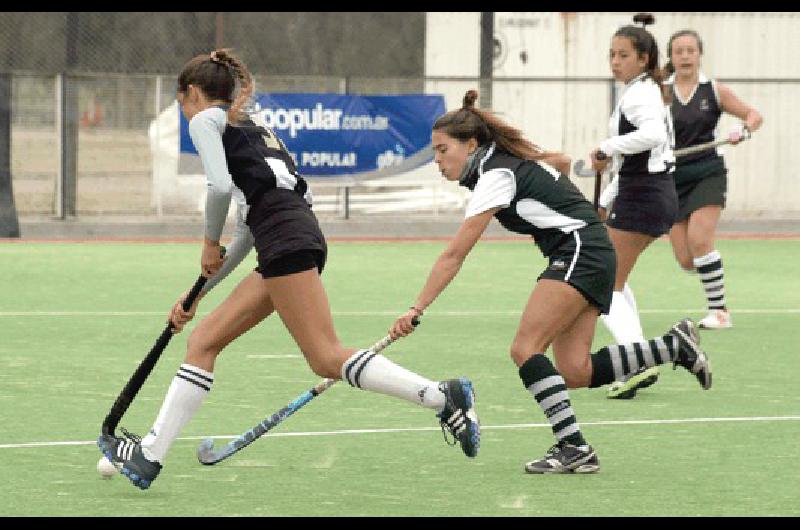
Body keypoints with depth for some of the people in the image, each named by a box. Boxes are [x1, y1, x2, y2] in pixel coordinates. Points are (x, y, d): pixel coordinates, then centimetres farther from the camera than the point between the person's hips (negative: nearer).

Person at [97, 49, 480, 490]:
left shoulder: (206, 120, 7)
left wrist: (210, 243, 6)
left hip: (287, 243, -10)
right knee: (202, 342, 11)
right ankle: (149, 456, 9)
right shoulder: (253, 131, 32)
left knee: (328, 360, -13)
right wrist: (199, 293, 32)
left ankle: (445, 398, -20)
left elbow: (220, 186, -12)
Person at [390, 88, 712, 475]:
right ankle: (674, 345, 5)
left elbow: (453, 256, -20)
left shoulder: (496, 176, -15)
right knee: (576, 373, -1)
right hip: (595, 255, 10)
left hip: (579, 251, -10)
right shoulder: (511, 158, 11)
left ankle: (574, 448, -26)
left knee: (525, 349, -20)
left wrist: (416, 309, -22)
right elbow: (562, 160, 33)